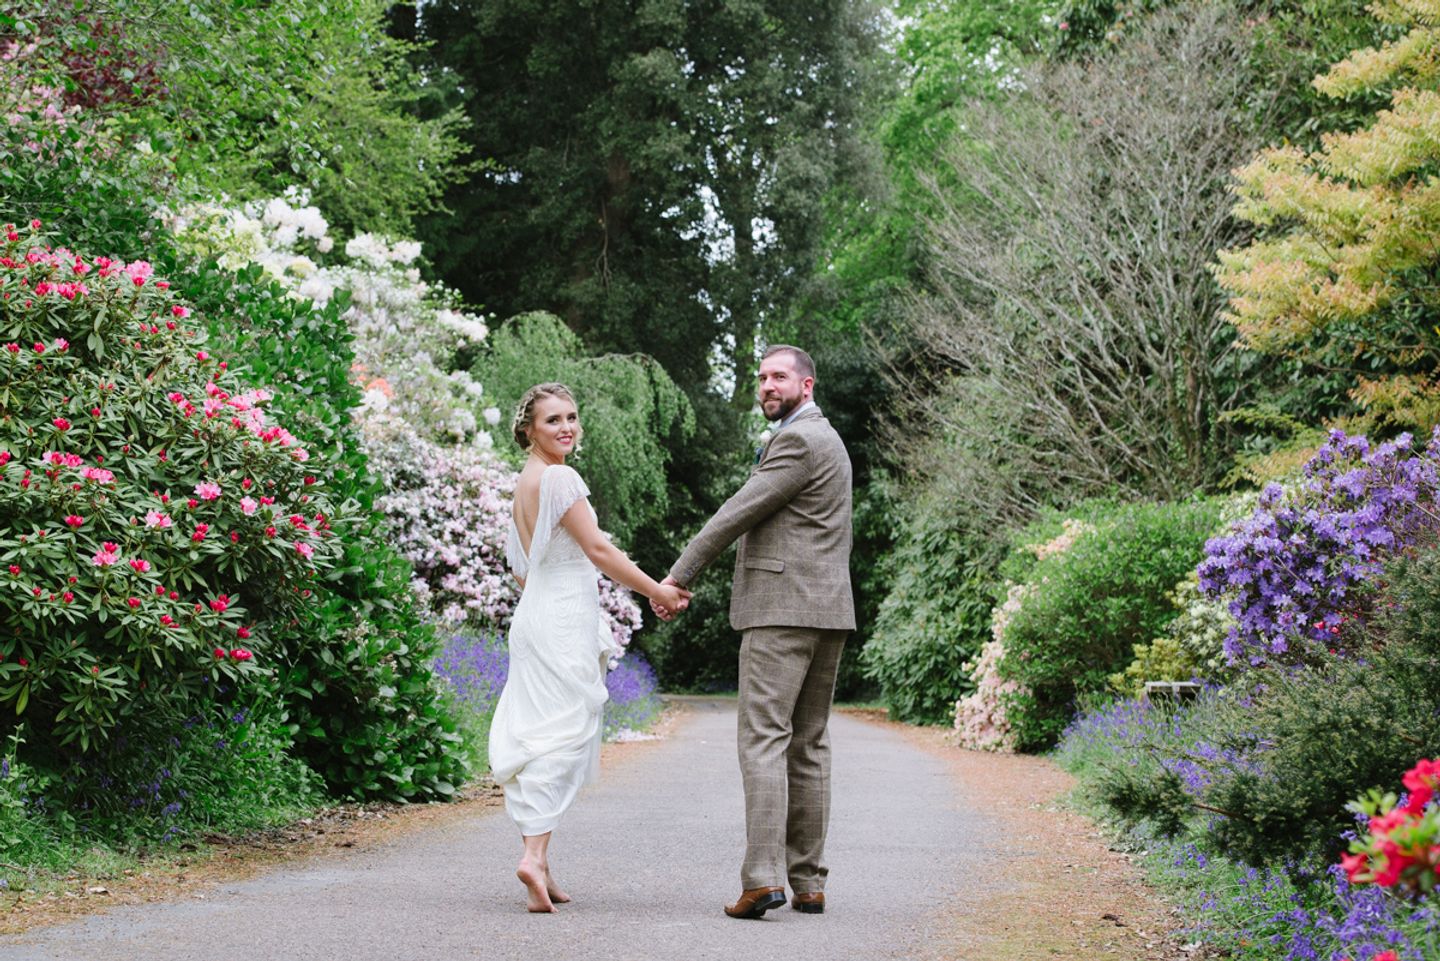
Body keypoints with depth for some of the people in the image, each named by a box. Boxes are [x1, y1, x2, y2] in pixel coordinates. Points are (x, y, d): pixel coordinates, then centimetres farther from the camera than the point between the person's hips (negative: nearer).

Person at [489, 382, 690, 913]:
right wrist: (657, 591, -8)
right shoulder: (559, 478, -12)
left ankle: (537, 858, 7)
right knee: (565, 733, -11)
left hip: (536, 615, 9)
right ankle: (535, 855, -21)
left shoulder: (525, 482, 17)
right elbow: (598, 549, -14)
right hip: (563, 623, -9)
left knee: (539, 737, 7)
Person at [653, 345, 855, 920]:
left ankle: (763, 877, -19)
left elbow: (739, 513, -11)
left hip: (780, 610, -10)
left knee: (764, 738, -12)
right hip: (827, 612, 10)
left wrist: (678, 577, -5)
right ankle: (808, 882, 8)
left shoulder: (798, 440, -10)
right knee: (808, 744, 8)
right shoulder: (825, 440, 23)